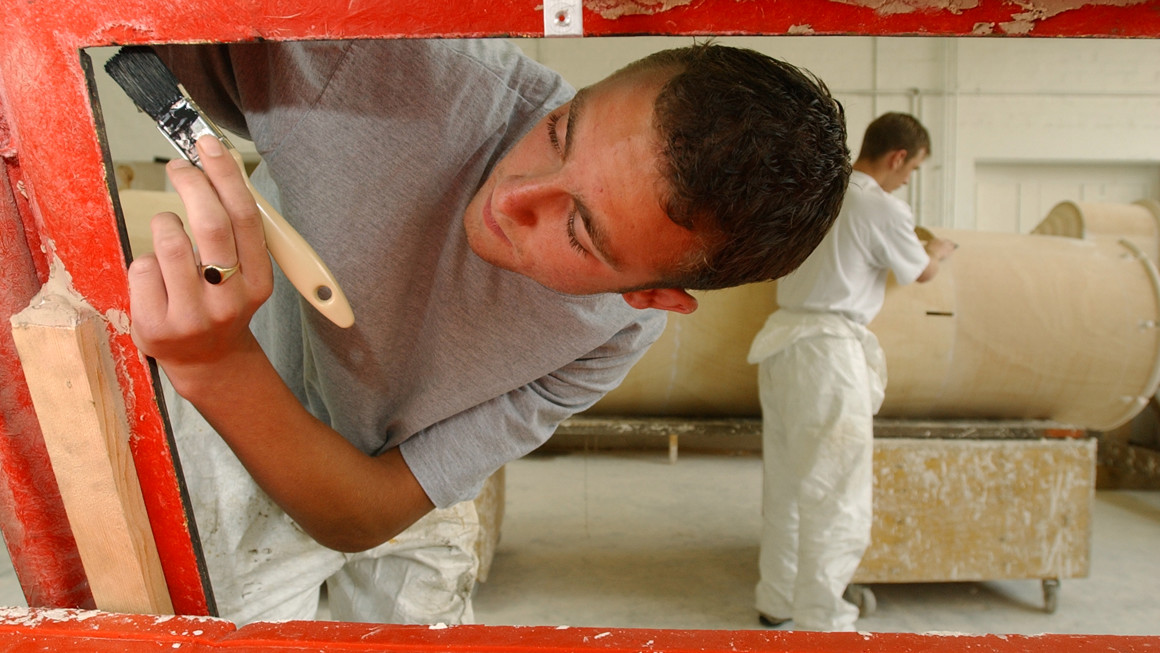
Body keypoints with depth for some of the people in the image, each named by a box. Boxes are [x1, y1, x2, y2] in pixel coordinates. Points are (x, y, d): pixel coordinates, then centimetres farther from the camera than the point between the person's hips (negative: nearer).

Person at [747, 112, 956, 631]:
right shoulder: (884, 209, -9)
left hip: (781, 340, 8)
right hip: (829, 348, -8)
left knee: (784, 483, 15)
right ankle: (821, 619, 8)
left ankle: (776, 601, 28)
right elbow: (922, 272, 7)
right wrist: (939, 251, 29)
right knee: (834, 490, 0)